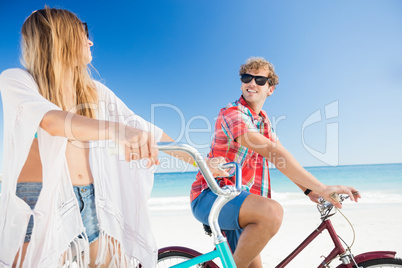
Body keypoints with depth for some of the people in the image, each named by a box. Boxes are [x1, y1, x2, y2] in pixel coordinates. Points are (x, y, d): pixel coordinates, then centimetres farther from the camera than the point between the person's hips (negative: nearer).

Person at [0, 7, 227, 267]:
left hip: (93, 205, 4)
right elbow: (51, 120, -24)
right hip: (39, 207, -4)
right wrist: (115, 130, -41)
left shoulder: (96, 92, 11)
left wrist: (199, 160, 6)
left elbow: (143, 128, 8)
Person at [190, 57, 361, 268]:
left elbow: (283, 160, 9)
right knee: (272, 211, -34)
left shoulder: (263, 120, 14)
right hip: (210, 197, -8)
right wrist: (322, 188, -32)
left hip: (235, 199, 9)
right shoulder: (232, 113, -17)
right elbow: (272, 152, -29)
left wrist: (309, 190, -6)